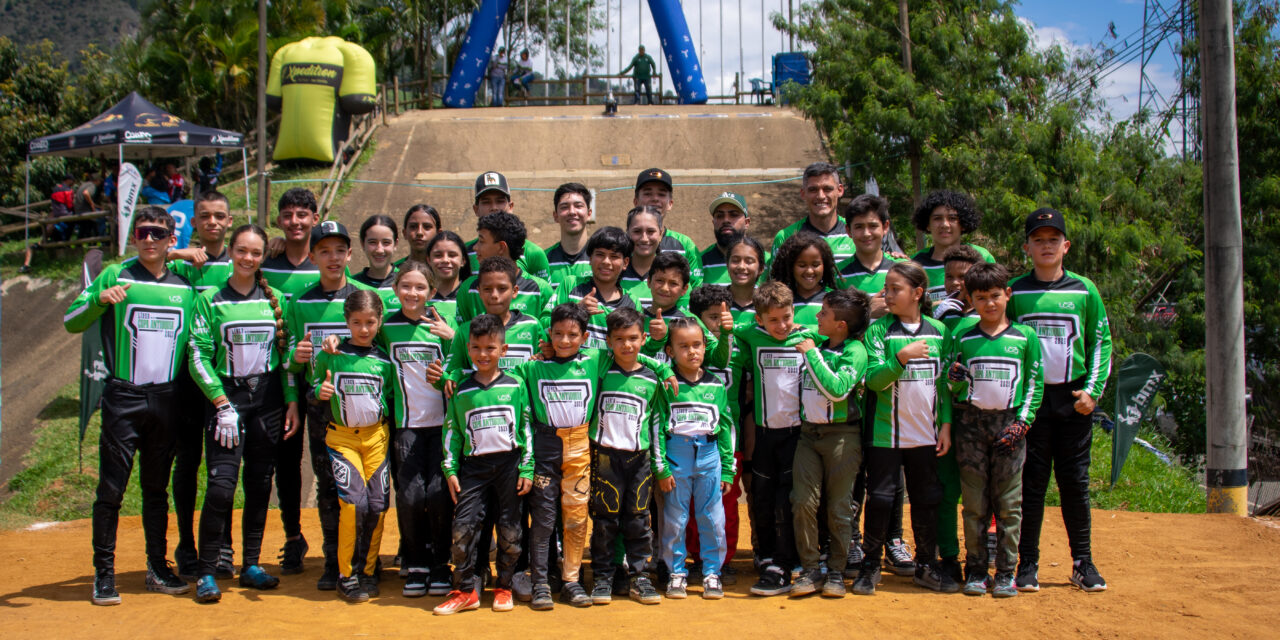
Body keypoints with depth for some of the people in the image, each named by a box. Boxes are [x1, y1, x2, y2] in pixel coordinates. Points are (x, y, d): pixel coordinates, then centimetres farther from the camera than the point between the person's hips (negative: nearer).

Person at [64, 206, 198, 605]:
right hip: (123, 397, -3)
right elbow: (71, 321, -2)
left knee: (157, 487, 11)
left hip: (166, 400, 3)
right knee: (111, 487, -3)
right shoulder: (115, 276, 1)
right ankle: (103, 573, 6)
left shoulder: (185, 287, 11)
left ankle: (158, 569, 19)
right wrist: (99, 299, -18)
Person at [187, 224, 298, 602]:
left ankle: (251, 565, 18)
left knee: (260, 485, 7)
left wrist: (292, 401, 4)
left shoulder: (274, 299, 8)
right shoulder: (211, 299, -1)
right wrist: (222, 403, -12)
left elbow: (288, 353, 10)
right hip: (227, 396, -3)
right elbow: (198, 357, -5)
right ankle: (206, 573, -3)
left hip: (268, 397, 3)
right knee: (221, 486, -11)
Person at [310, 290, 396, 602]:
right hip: (341, 436, -2)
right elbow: (312, 391, 7)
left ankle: (368, 571, 17)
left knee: (377, 505, -2)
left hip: (376, 437, 2)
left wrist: (385, 408, -3)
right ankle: (347, 575, -1)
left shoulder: (384, 361, 7)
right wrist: (319, 392, -13)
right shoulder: (330, 356, 2)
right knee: (353, 502, -15)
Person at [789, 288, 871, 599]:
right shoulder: (816, 345, 12)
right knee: (803, 501, -3)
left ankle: (836, 571, 13)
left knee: (839, 506, 1)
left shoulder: (855, 351, -7)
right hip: (808, 431, 5)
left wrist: (812, 354, -16)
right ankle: (810, 569, 6)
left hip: (841, 436, -5)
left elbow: (836, 389, -22)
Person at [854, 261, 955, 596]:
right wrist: (901, 357, -28)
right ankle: (870, 566, 14)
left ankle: (927, 566, 24)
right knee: (880, 499, 1)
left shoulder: (938, 330, 5)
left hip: (925, 435, 3)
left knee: (926, 500, 11)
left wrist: (945, 424, 5)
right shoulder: (878, 330, -4)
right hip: (886, 433, -3)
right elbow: (874, 380, -13)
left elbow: (944, 382, 10)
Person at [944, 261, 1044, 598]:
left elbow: (1034, 384, 7)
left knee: (1009, 502, 0)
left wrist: (1021, 423, -4)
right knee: (974, 503, 2)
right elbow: (949, 385, 9)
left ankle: (1006, 572, 8)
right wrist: (955, 378, -15)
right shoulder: (961, 336, 7)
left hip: (1009, 424, 0)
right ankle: (975, 570, 11)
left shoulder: (1025, 337, 6)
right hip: (970, 422, 0)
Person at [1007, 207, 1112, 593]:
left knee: (1075, 481, 5)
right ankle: (1027, 564, 8)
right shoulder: (1014, 292, 4)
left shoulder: (1084, 291, 6)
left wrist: (1093, 390, -3)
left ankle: (1083, 562, 15)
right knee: (1031, 481, 1)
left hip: (1074, 398, 1)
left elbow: (1101, 343, 8)